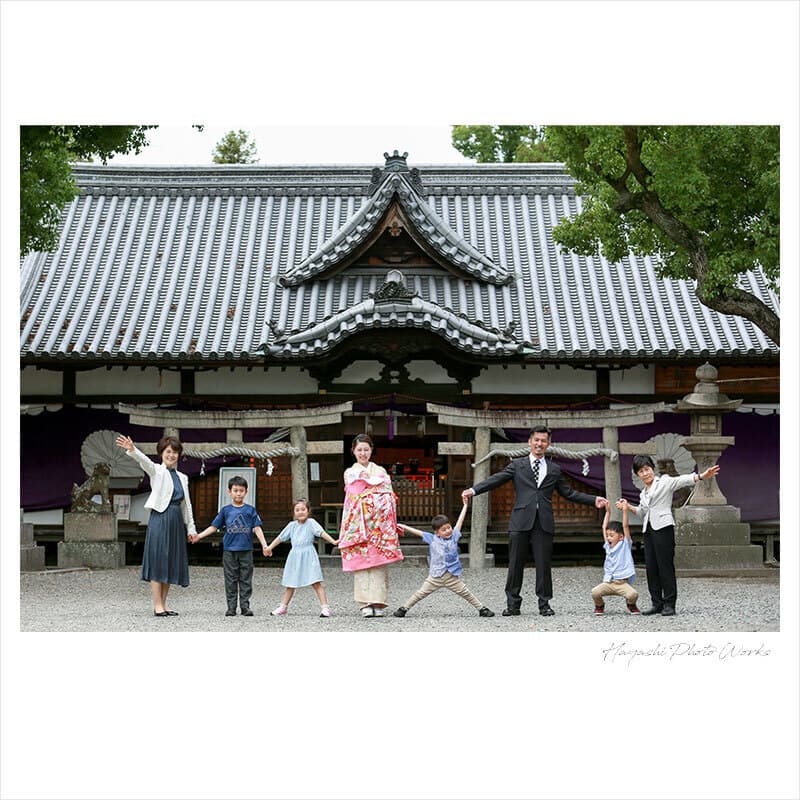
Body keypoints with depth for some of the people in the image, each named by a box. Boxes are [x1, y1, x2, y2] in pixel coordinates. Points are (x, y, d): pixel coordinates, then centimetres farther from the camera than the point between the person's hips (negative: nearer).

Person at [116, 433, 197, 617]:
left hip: (176, 522, 6)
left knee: (171, 563, 6)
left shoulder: (182, 478, 17)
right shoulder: (157, 471, 1)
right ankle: (157, 605, -5)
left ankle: (163, 605, 11)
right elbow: (144, 461, -20)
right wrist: (131, 449, -41)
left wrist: (191, 528, 16)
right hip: (159, 519, -6)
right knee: (158, 561, -7)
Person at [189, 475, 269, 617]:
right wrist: (199, 536, 0)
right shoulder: (226, 510, 6)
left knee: (246, 579, 2)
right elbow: (214, 526, 9)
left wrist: (264, 545, -7)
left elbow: (257, 528, 2)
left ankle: (245, 606, 5)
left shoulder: (250, 510, 4)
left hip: (246, 550, 0)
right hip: (229, 550, 0)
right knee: (231, 580, 3)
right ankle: (231, 607, 7)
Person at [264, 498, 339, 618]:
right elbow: (281, 537, 20)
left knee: (316, 583, -11)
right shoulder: (292, 525, 10)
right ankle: (283, 607, 26)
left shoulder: (311, 523, -4)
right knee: (290, 584, 13)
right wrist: (270, 548, 26)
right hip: (295, 557, 5)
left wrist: (333, 541, -28)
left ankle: (325, 607, -13)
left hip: (308, 556, -5)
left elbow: (322, 532, -15)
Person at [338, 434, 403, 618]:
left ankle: (378, 603, -9)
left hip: (379, 523, 1)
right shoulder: (349, 473, 17)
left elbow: (390, 497, 10)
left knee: (379, 562, -7)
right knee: (361, 560, -9)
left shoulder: (380, 471, 20)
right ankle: (366, 604, -9)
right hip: (358, 523, -1)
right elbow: (354, 494, 0)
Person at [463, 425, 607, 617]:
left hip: (544, 522, 1)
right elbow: (496, 479, 0)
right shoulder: (517, 465, 10)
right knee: (515, 564, 1)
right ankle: (512, 605, 7)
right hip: (521, 520, -1)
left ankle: (544, 604, 10)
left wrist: (593, 500, 11)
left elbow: (569, 493, 20)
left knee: (544, 565, 1)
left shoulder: (554, 470, 16)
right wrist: (473, 490, -14)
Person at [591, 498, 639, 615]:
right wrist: (608, 512, 18)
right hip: (608, 582, 4)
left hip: (622, 582, -4)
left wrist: (625, 510, -8)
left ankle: (631, 605, 7)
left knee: (633, 594, -28)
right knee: (595, 592, -22)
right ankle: (599, 606, 10)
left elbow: (625, 526, -2)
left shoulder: (625, 545, 4)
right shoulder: (608, 546, 16)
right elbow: (604, 528, 18)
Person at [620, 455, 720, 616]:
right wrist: (627, 507, 16)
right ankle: (657, 603, 11)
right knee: (650, 567, 5)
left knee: (665, 566, -8)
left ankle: (669, 605, -5)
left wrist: (701, 476, -29)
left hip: (663, 527, -7)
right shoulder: (643, 493, 22)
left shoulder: (664, 482, 2)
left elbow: (682, 480, -13)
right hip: (648, 530, 7)